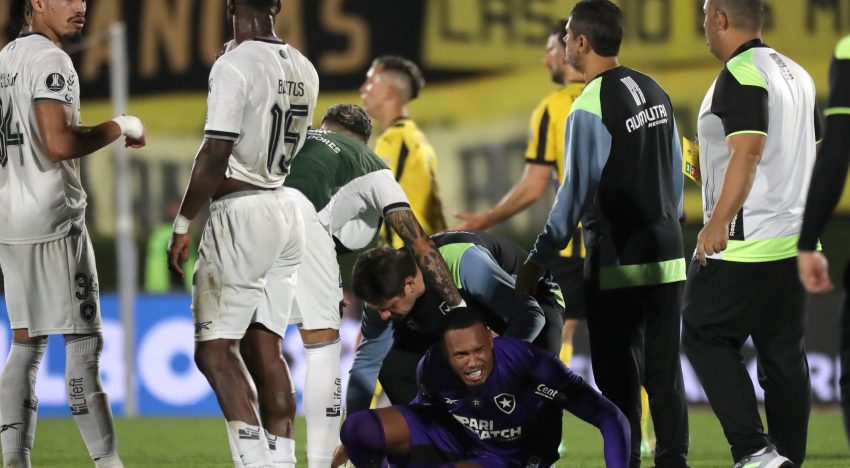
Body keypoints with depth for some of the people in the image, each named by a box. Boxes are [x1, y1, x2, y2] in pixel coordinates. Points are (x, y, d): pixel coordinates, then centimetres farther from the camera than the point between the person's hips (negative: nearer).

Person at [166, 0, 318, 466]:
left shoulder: (234, 66, -15)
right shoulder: (303, 70, 8)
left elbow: (216, 154, -18)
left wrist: (183, 223, -12)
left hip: (240, 210, -8)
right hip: (286, 211, 8)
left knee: (215, 349, -5)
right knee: (264, 346, 11)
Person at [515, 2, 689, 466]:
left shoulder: (591, 106, -14)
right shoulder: (655, 92, 8)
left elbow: (577, 192, -15)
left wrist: (539, 259, -11)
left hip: (617, 258, -7)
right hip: (665, 252, 7)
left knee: (618, 374, -1)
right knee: (664, 367, 9)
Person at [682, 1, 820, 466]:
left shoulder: (741, 75, -13)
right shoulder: (796, 74, 15)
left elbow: (748, 150, -26)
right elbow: (813, 153, 23)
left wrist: (719, 220, -34)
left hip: (744, 242, -9)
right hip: (794, 242, 9)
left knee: (706, 338, 0)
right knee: (783, 355, 9)